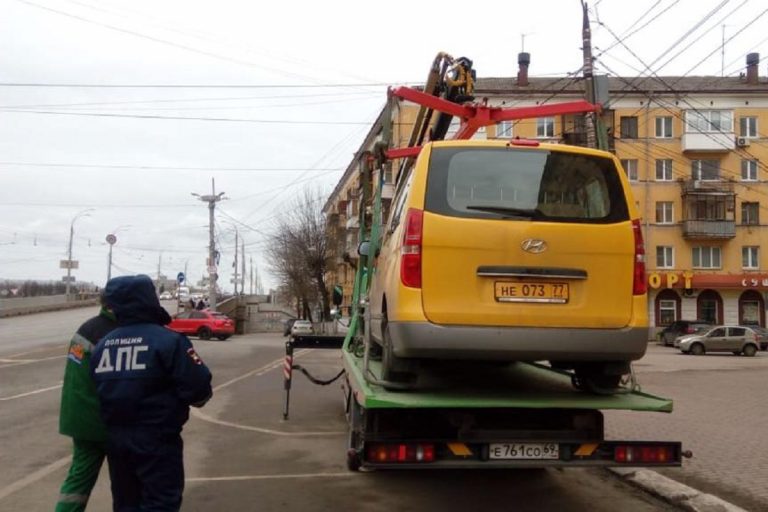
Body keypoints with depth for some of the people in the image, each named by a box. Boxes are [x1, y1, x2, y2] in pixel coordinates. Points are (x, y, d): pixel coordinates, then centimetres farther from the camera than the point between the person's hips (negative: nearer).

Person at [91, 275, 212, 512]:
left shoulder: (102, 345, 3)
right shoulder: (169, 341, -16)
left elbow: (96, 392, 7)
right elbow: (199, 389, -17)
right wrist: (196, 397, 5)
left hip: (115, 438, 6)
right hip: (157, 440, -6)